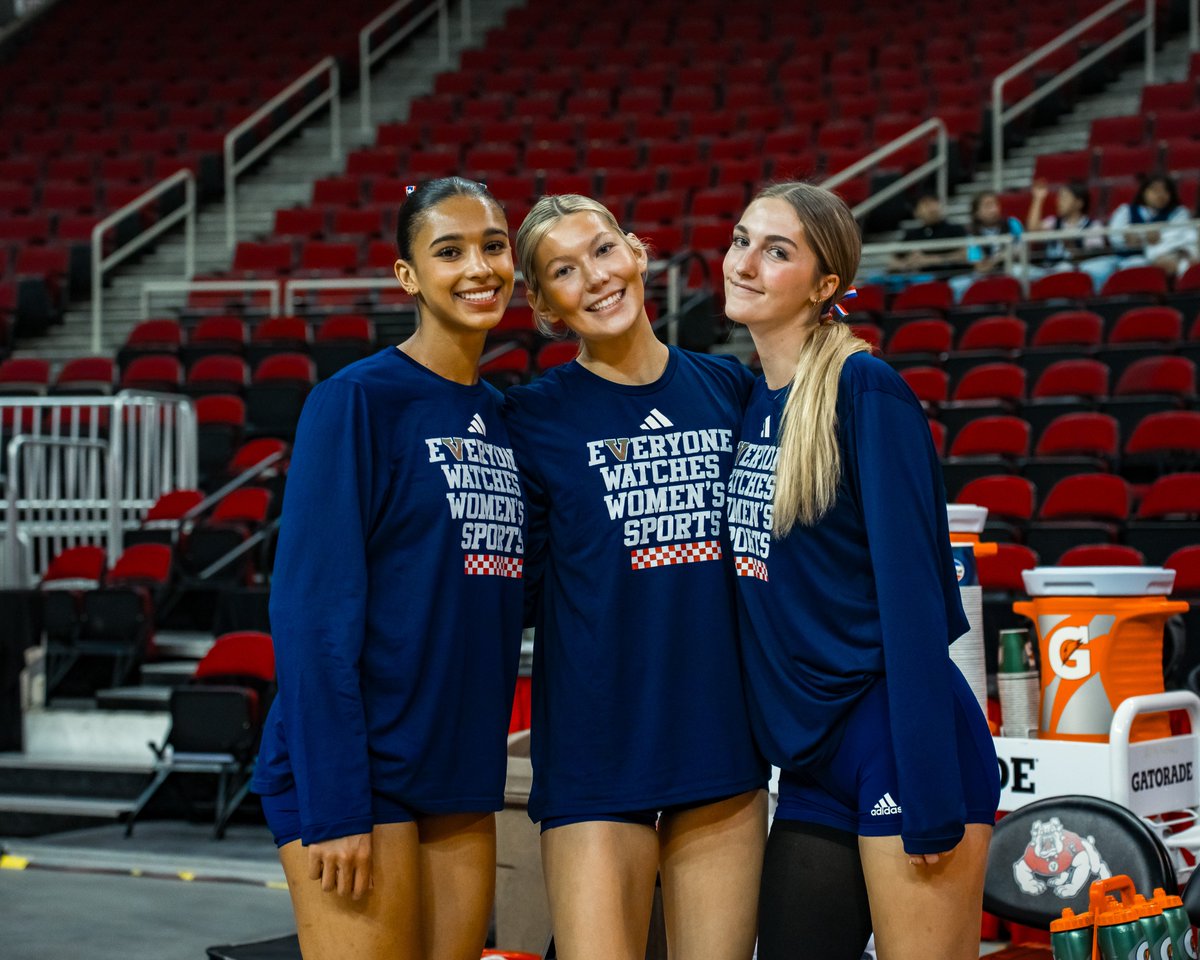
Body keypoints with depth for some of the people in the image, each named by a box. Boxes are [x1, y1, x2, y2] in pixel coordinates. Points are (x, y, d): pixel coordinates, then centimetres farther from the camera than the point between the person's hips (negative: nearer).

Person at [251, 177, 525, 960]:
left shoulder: (506, 417, 11)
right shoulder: (357, 400, -9)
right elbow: (314, 608, -14)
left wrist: (485, 768, 9)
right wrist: (335, 806, -17)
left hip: (462, 778, 6)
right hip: (359, 777, -6)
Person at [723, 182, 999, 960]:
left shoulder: (865, 391, -10)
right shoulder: (747, 401, 11)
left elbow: (912, 594, -15)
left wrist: (931, 798, -17)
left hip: (897, 742, -7)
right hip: (812, 763, 7)